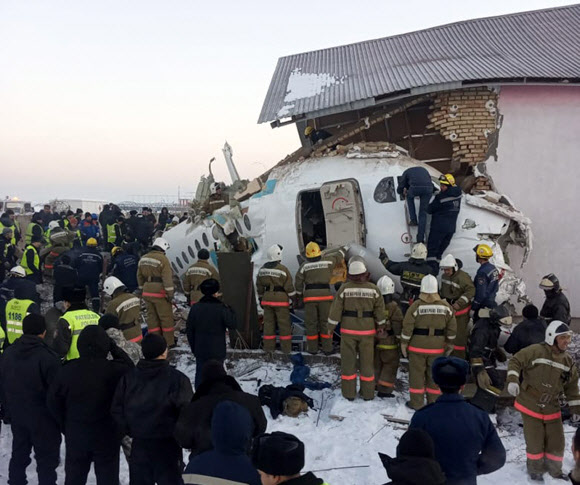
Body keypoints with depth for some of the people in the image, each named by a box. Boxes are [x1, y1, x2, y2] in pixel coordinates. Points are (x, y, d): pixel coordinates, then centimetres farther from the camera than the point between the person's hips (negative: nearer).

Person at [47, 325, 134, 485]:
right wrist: (114, 348, 0)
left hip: (75, 435, 3)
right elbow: (129, 368, 1)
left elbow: (53, 400, -1)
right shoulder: (114, 370, -21)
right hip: (107, 436, -2)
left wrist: (65, 424, 12)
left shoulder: (68, 370, -10)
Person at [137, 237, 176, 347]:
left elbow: (139, 276, 17)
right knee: (166, 317, 3)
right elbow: (167, 278, -17)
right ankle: (169, 342, 8)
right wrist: (170, 293, -13)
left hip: (147, 292, 7)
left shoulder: (143, 259, 10)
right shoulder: (162, 259, -14)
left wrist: (143, 289, 24)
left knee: (152, 316, 12)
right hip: (160, 292, -7)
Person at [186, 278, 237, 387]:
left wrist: (193, 347, 14)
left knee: (200, 374, 14)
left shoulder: (195, 308, -3)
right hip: (217, 351, -3)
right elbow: (233, 325, -8)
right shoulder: (222, 309, -16)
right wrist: (229, 311, 2)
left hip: (200, 351, 3)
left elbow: (189, 330, 3)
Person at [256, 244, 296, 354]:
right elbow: (289, 287, -11)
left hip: (267, 299, 5)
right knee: (284, 323, 3)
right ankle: (286, 347, 8)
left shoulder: (262, 269, 5)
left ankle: (269, 346, 15)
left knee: (269, 322, 11)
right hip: (281, 299, -5)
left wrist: (261, 299, 21)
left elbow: (259, 286, 11)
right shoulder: (283, 269, -13)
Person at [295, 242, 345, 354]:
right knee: (325, 322, 6)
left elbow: (299, 281, 2)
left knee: (311, 322, 7)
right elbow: (339, 255, 19)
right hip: (325, 295, 1)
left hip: (310, 296, 0)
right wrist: (343, 249, 40)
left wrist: (299, 295, 16)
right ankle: (327, 348, 7)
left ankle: (312, 348, 12)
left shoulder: (304, 265, -1)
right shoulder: (327, 260, 1)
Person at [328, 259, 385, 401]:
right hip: (367, 331, 1)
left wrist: (331, 327, 4)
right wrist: (380, 325, 18)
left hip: (348, 330, -1)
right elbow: (380, 310, 2)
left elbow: (336, 309, -8)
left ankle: (349, 393, 14)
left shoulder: (345, 288, -10)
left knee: (348, 361, 9)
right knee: (367, 361, 12)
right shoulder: (373, 289, -5)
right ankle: (368, 393, 21)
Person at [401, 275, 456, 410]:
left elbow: (407, 327, -11)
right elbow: (452, 328, 5)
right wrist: (450, 343, 17)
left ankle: (416, 402, 13)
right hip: (437, 347, 3)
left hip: (418, 346, -3)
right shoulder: (446, 307, -2)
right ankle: (434, 402, 21)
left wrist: (404, 343, 1)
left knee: (417, 373, 7)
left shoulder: (416, 306, -13)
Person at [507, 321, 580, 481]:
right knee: (535, 442, 3)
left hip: (551, 409, 5)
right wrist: (513, 380, -27)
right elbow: (515, 361, -13)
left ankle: (554, 469, 37)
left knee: (557, 442, 12)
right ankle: (535, 470, 27)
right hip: (530, 405, -5)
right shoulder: (535, 351, -17)